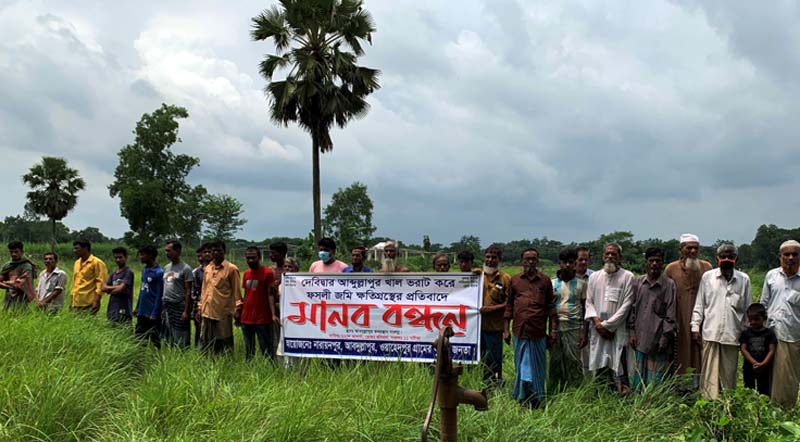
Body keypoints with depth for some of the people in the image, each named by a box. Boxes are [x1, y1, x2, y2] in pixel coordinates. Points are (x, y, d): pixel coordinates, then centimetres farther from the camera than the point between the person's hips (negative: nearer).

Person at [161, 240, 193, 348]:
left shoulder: (185, 269, -8)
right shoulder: (166, 268, 12)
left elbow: (188, 292, -10)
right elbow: (165, 289, 15)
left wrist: (186, 311, -14)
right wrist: (163, 308, 11)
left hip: (179, 307, -7)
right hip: (167, 308, 7)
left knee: (181, 342, -3)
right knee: (167, 339, 11)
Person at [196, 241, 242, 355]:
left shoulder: (231, 269, -4)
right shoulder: (207, 268, 13)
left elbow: (236, 290, -5)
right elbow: (204, 289, 19)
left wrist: (238, 309, -11)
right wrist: (200, 308, 15)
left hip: (223, 313, -5)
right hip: (207, 312, 6)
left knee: (224, 345, 1)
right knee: (205, 343, 10)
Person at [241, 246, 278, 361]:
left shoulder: (267, 272, -6)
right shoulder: (246, 273, 12)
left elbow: (270, 294, -10)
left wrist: (273, 314, -19)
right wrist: (240, 313, 13)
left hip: (262, 319, -6)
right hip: (246, 318, 6)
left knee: (266, 350, -3)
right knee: (248, 351, 13)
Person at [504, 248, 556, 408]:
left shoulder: (545, 280, 7)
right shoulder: (515, 280, 8)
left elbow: (550, 305, 8)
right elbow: (509, 305, 10)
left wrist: (553, 329, 3)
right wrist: (506, 329, 6)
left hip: (538, 332, 0)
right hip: (520, 332, 1)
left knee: (537, 368, 6)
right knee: (522, 368, 6)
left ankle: (537, 401, 15)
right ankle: (523, 400, 15)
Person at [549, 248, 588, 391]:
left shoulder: (581, 284, 4)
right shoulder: (552, 283, 7)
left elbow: (585, 309, 5)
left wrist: (584, 333, -1)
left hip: (574, 328, -1)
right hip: (555, 327, 1)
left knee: (574, 362, -3)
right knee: (555, 362, 5)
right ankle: (555, 393, 14)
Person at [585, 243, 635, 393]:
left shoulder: (627, 277, -1)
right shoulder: (594, 277, 12)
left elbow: (626, 305, -6)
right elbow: (589, 302, 11)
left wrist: (607, 325, -9)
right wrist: (596, 321, -6)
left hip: (617, 331, -4)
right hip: (597, 331, 4)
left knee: (619, 371, -8)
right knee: (598, 370, 7)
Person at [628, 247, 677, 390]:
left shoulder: (669, 285, -2)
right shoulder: (638, 283, 8)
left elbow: (670, 314, -4)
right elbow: (633, 308, 10)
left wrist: (665, 337, -8)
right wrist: (632, 332, 5)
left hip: (658, 339, -3)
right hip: (641, 338, 3)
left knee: (656, 380, 0)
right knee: (639, 378, 8)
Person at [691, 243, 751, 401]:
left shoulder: (744, 279, 5)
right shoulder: (707, 277, 3)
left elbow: (747, 308, 10)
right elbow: (699, 305, 6)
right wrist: (695, 327, 2)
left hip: (732, 334, 1)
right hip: (711, 333, -1)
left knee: (729, 373, 7)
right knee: (710, 372, -1)